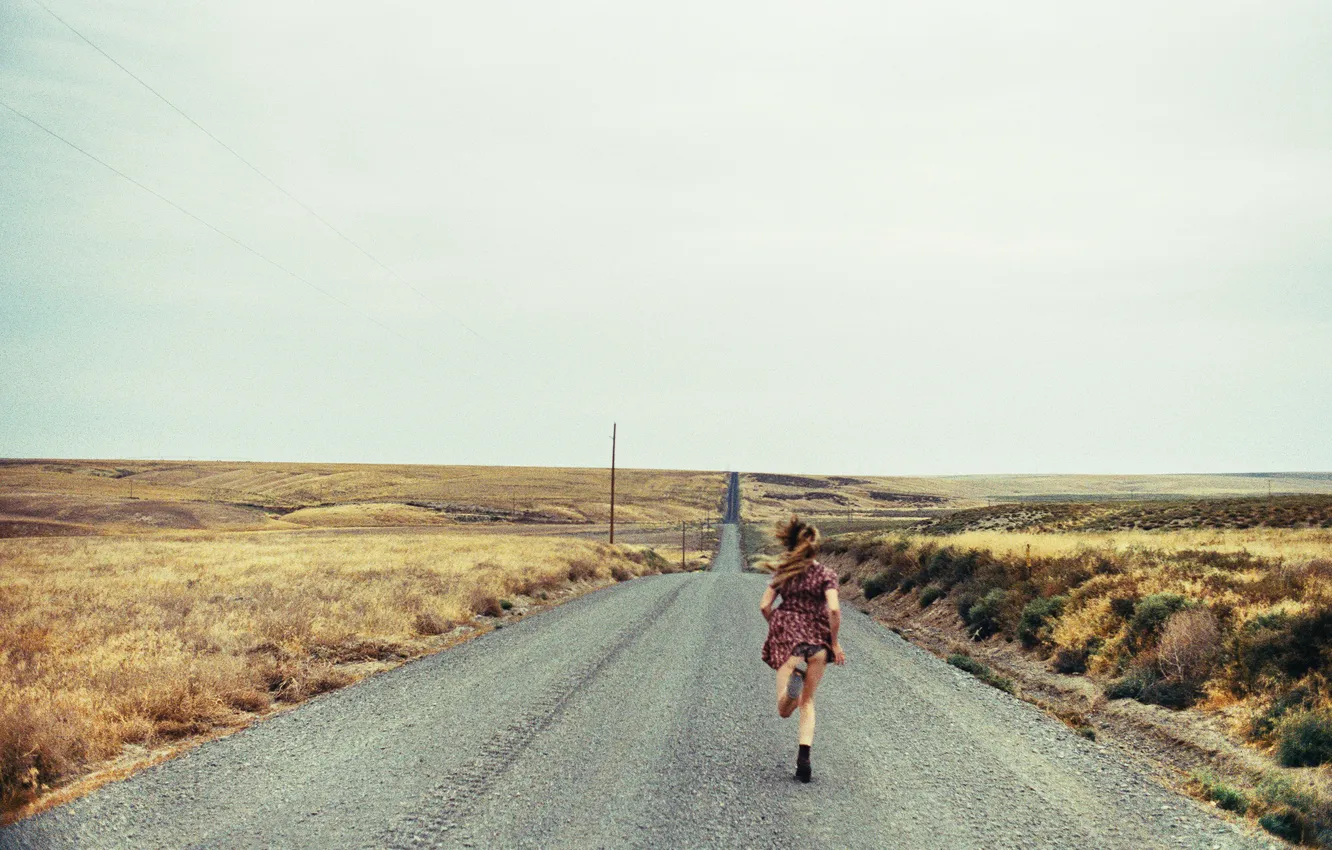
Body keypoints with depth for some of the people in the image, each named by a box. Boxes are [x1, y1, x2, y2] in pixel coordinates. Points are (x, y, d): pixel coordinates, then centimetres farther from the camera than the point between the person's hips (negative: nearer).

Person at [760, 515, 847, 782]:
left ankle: (794, 675, -36)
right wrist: (835, 643, -2)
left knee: (784, 710, -3)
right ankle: (804, 757, -1)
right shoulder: (825, 574, -1)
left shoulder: (781, 572, 7)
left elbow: (764, 606, 3)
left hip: (786, 637, 0)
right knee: (807, 702, 15)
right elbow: (834, 610, -13)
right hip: (816, 639, 0)